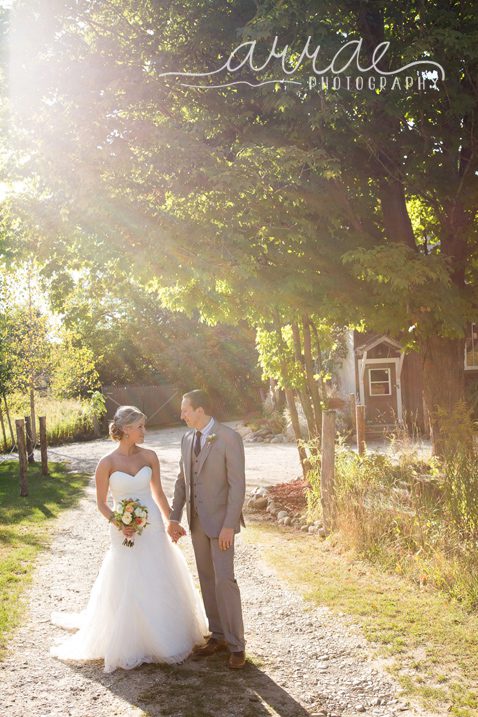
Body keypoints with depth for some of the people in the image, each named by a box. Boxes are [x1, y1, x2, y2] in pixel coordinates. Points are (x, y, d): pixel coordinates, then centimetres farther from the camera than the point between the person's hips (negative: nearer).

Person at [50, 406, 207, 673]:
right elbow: (101, 503, -2)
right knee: (129, 588, 5)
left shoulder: (150, 456, -1)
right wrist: (118, 523, -17)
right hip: (126, 531, -3)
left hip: (153, 527, 3)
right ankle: (131, 643, 24)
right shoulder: (107, 463, -10)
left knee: (162, 583, 12)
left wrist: (171, 521, 11)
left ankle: (165, 636, 31)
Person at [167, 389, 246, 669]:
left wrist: (229, 525, -19)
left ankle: (236, 644, 5)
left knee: (224, 580, -7)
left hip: (220, 520, -6)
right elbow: (182, 481, 12)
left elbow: (237, 484, -16)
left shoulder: (229, 438, -14)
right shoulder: (188, 438, 7)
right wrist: (174, 517, 8)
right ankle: (218, 636, 25)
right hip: (196, 520, 7)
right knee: (207, 580, 12)